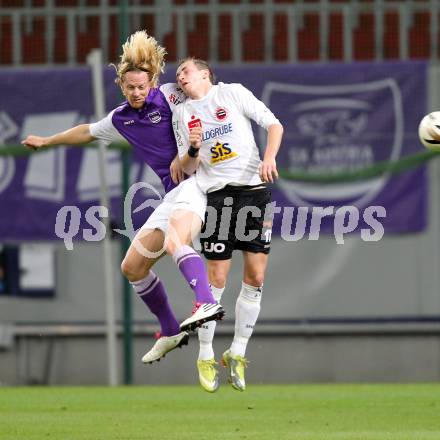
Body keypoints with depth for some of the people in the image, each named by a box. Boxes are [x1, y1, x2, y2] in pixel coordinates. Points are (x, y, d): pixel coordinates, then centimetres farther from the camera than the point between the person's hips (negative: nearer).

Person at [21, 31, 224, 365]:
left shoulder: (169, 96, -5)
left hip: (196, 182, -8)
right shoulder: (121, 120, 16)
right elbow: (87, 132, 33)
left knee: (174, 241, -37)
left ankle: (208, 303, -55)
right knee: (133, 266, 9)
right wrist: (47, 141, 46)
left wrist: (183, 155, -13)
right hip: (172, 195, 9)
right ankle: (171, 332, 20)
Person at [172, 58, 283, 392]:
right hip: (216, 195, 1)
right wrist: (193, 149, -8)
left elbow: (274, 124, 4)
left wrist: (269, 157, -12)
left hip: (254, 189, -1)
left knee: (255, 278, -3)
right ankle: (205, 357, 7)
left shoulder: (233, 93, 8)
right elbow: (188, 169, 13)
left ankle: (237, 355, 9)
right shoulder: (182, 115, 14)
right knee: (216, 280, -5)